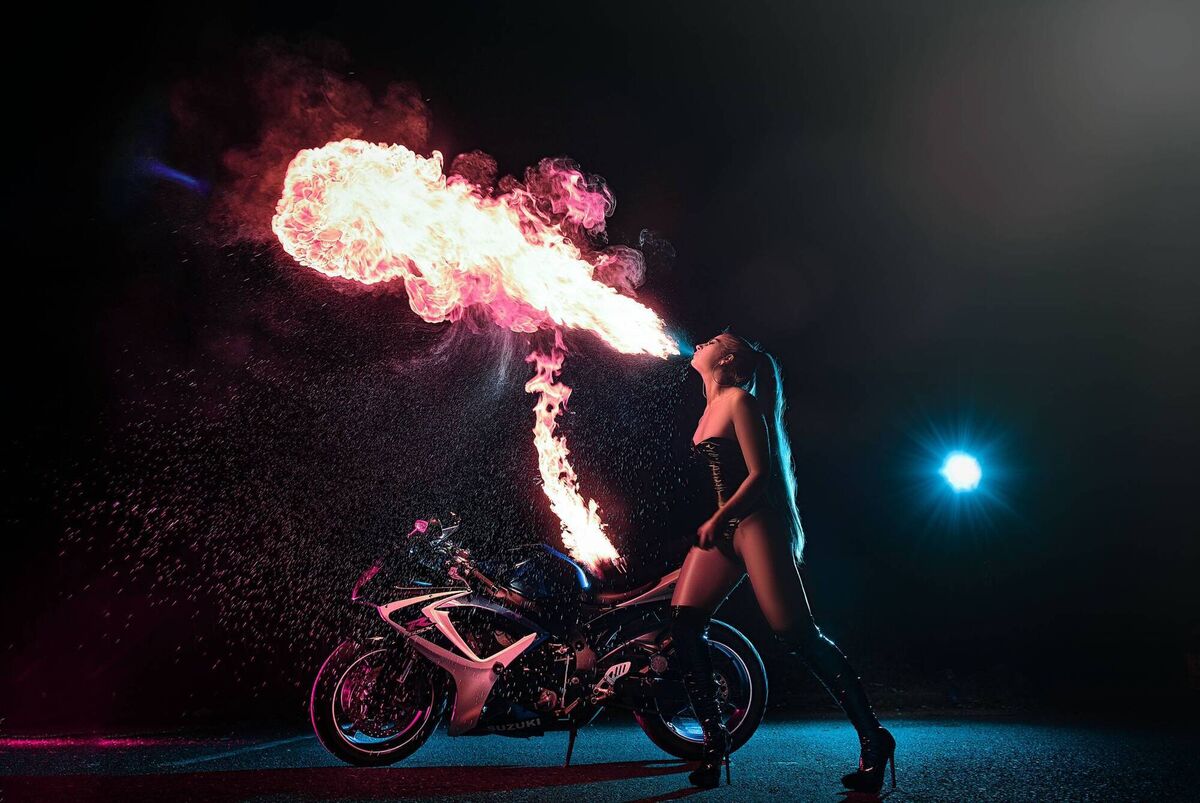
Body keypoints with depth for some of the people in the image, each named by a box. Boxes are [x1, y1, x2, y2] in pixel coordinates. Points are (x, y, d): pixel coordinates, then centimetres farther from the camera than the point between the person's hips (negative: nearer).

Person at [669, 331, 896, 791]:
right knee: (683, 622, -6)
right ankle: (714, 743, 2)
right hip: (724, 526, 9)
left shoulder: (740, 400, -6)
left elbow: (759, 473, -13)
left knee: (797, 635, -12)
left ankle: (872, 739, 4)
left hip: (756, 523, -8)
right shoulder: (712, 407, 19)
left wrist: (718, 519, -16)